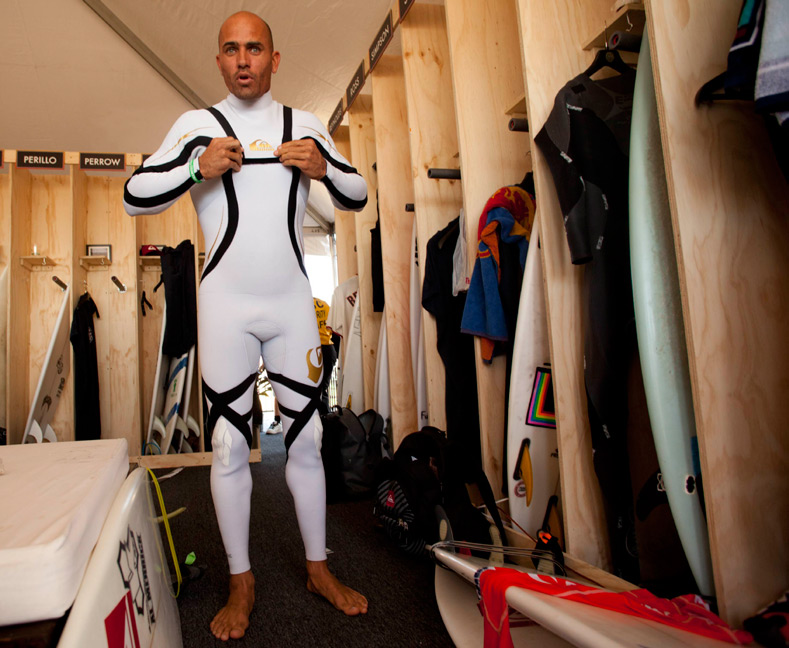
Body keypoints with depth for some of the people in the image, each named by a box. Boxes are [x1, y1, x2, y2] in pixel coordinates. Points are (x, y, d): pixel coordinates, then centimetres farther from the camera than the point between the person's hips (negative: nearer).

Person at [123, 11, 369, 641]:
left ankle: (318, 566, 23)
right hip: (226, 305, -1)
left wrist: (323, 168, -6)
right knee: (229, 444, 3)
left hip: (293, 303, 2)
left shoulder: (306, 125, 11)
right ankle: (242, 581, 20)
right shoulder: (197, 125, 5)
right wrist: (197, 169, -14)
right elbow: (135, 196, 2)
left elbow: (358, 196, 14)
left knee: (305, 437, 6)